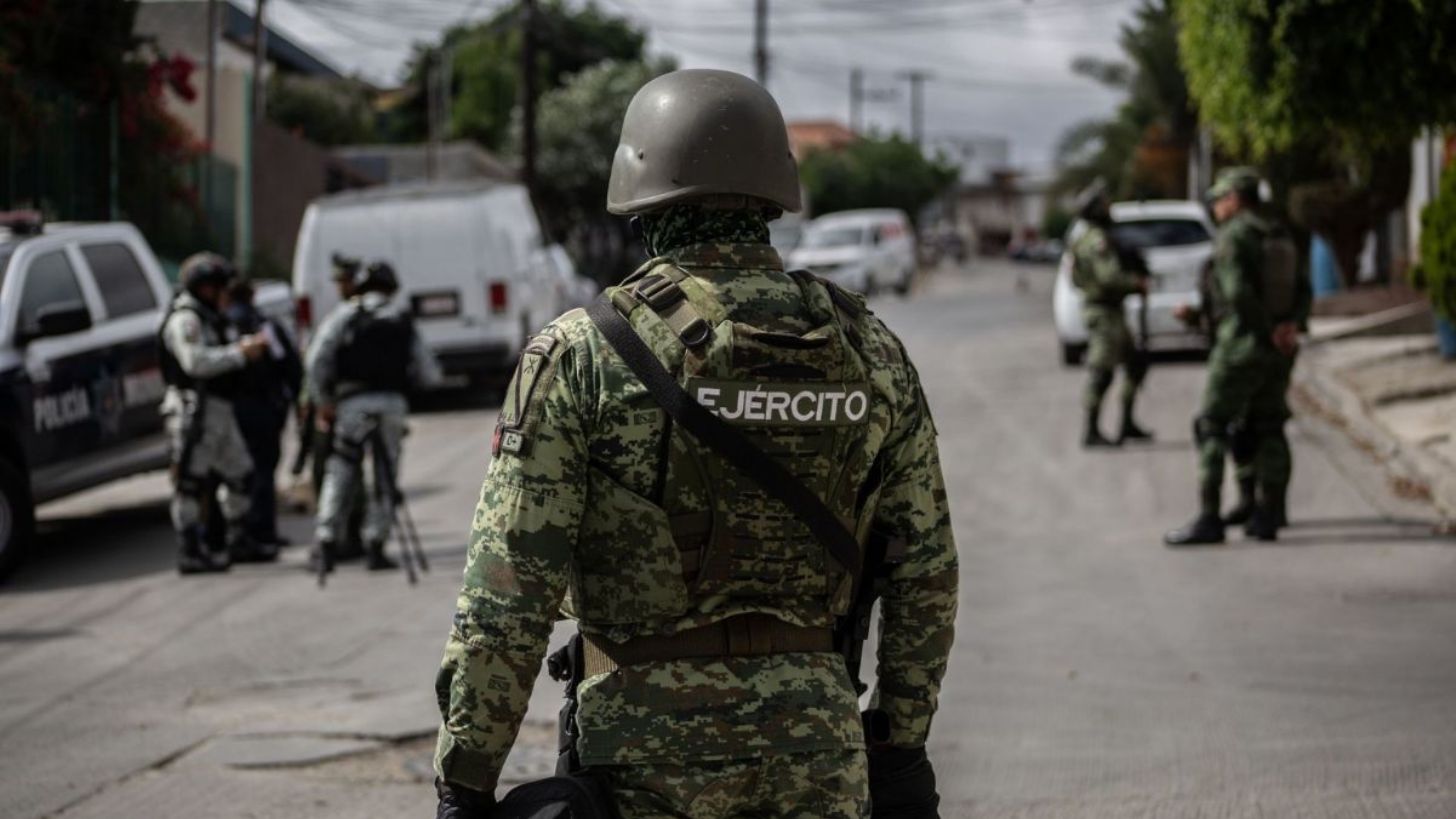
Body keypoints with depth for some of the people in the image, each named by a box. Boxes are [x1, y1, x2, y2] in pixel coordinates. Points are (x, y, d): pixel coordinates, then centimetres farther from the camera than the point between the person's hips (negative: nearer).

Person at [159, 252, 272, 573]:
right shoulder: (185, 320, -12)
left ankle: (238, 541, 26)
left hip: (217, 410, 11)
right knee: (192, 480, -8)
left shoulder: (206, 318, 22)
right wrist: (240, 353, -19)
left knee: (239, 474, 16)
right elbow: (195, 362, -24)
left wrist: (246, 345, 8)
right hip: (194, 408, -11)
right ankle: (190, 551, -7)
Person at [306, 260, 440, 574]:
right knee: (384, 477, 9)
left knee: (340, 476, 4)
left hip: (352, 403, -1)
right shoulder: (402, 321, 13)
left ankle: (325, 547, -3)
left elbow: (318, 359, -5)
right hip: (392, 403, 1)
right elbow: (429, 374, 10)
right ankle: (375, 546, 5)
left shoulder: (345, 315, 7)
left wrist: (322, 402, 4)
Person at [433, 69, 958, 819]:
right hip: (813, 750, 3)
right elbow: (924, 570, 9)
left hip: (649, 748, -2)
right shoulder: (869, 353, 3)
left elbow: (507, 594, -11)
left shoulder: (582, 355, -8)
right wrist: (901, 748, 18)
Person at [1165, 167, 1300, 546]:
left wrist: (1269, 333, -15)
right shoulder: (1279, 237, 14)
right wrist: (1290, 324, -8)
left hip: (1242, 344, -8)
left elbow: (1238, 292, -24)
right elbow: (1300, 293, 9)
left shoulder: (1232, 236, -12)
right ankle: (1267, 516, 13)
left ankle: (1209, 519, -10)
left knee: (1211, 428, -4)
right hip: (1279, 349, 8)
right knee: (1268, 429, 13)